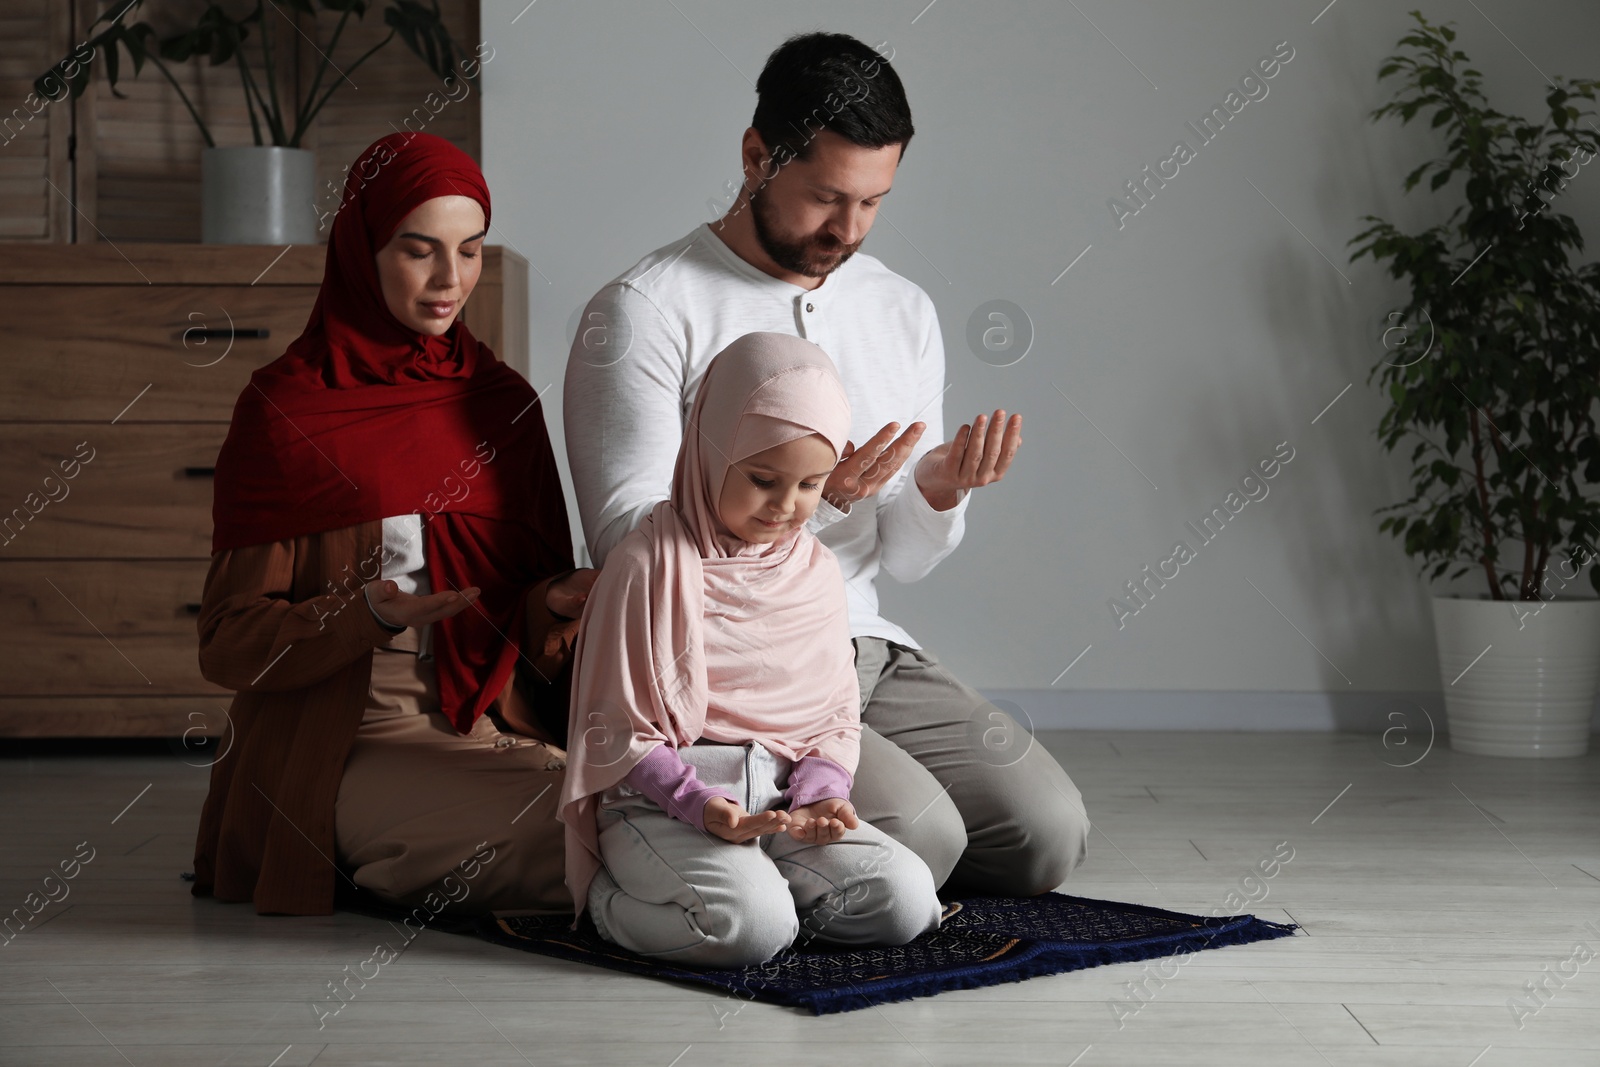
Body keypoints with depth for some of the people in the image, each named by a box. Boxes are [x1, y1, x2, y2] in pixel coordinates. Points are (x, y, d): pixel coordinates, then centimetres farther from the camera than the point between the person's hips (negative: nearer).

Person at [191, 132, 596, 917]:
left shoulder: (501, 401, 13)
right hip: (349, 748, -6)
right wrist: (365, 616, -21)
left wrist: (555, 605, -7)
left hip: (496, 732, 6)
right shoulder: (284, 408, -1)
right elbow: (229, 643, -3)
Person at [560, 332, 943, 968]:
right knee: (750, 926, -31)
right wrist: (703, 803, -20)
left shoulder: (815, 570, 12)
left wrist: (820, 791, -7)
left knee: (904, 900, -17)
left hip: (778, 798, 6)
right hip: (660, 801, -5)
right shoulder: (652, 564, -7)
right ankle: (610, 897, -4)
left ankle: (755, 885, 3)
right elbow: (616, 731, -7)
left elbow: (836, 713, 15)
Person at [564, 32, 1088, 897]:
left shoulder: (903, 313, 12)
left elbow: (902, 560, 13)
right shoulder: (644, 312, -7)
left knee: (1047, 831, -9)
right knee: (919, 837, -25)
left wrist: (938, 495, -11)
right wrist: (808, 499, -25)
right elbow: (627, 538, -14)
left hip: (868, 653, 7)